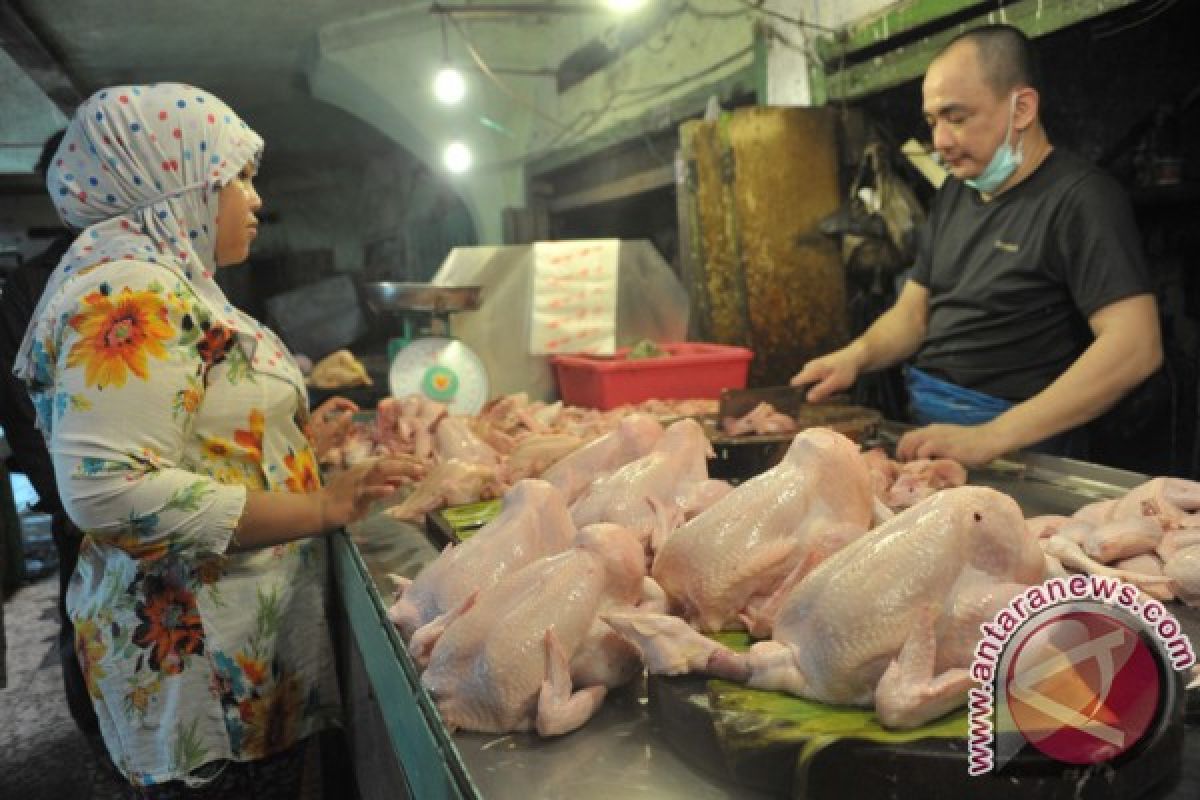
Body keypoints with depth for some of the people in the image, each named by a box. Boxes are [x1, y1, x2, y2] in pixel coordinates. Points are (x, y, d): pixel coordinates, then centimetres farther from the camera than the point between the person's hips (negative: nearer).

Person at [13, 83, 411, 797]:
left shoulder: (171, 282, 14)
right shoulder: (127, 294, -18)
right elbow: (108, 488, -27)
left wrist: (304, 440, 18)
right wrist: (318, 509, -25)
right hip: (201, 655, -10)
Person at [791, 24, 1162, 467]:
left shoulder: (1080, 198, -12)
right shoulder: (952, 194, 11)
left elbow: (1136, 346, -21)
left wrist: (990, 437, -28)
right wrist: (857, 354, -8)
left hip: (1019, 442, -6)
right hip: (930, 423, 6)